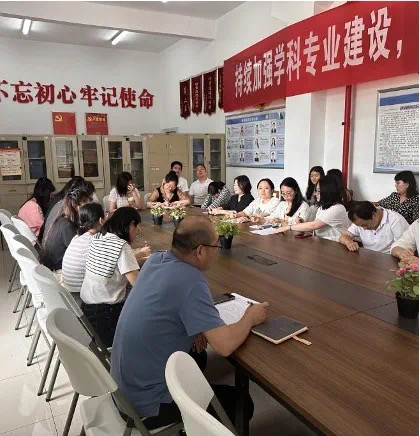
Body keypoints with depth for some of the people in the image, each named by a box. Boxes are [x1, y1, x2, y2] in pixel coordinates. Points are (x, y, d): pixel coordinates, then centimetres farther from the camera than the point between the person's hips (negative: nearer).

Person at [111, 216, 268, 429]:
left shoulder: (156, 259, -5)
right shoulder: (191, 281, -28)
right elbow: (225, 345, -29)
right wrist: (250, 317, -9)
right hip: (146, 403, -8)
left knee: (197, 356, 29)